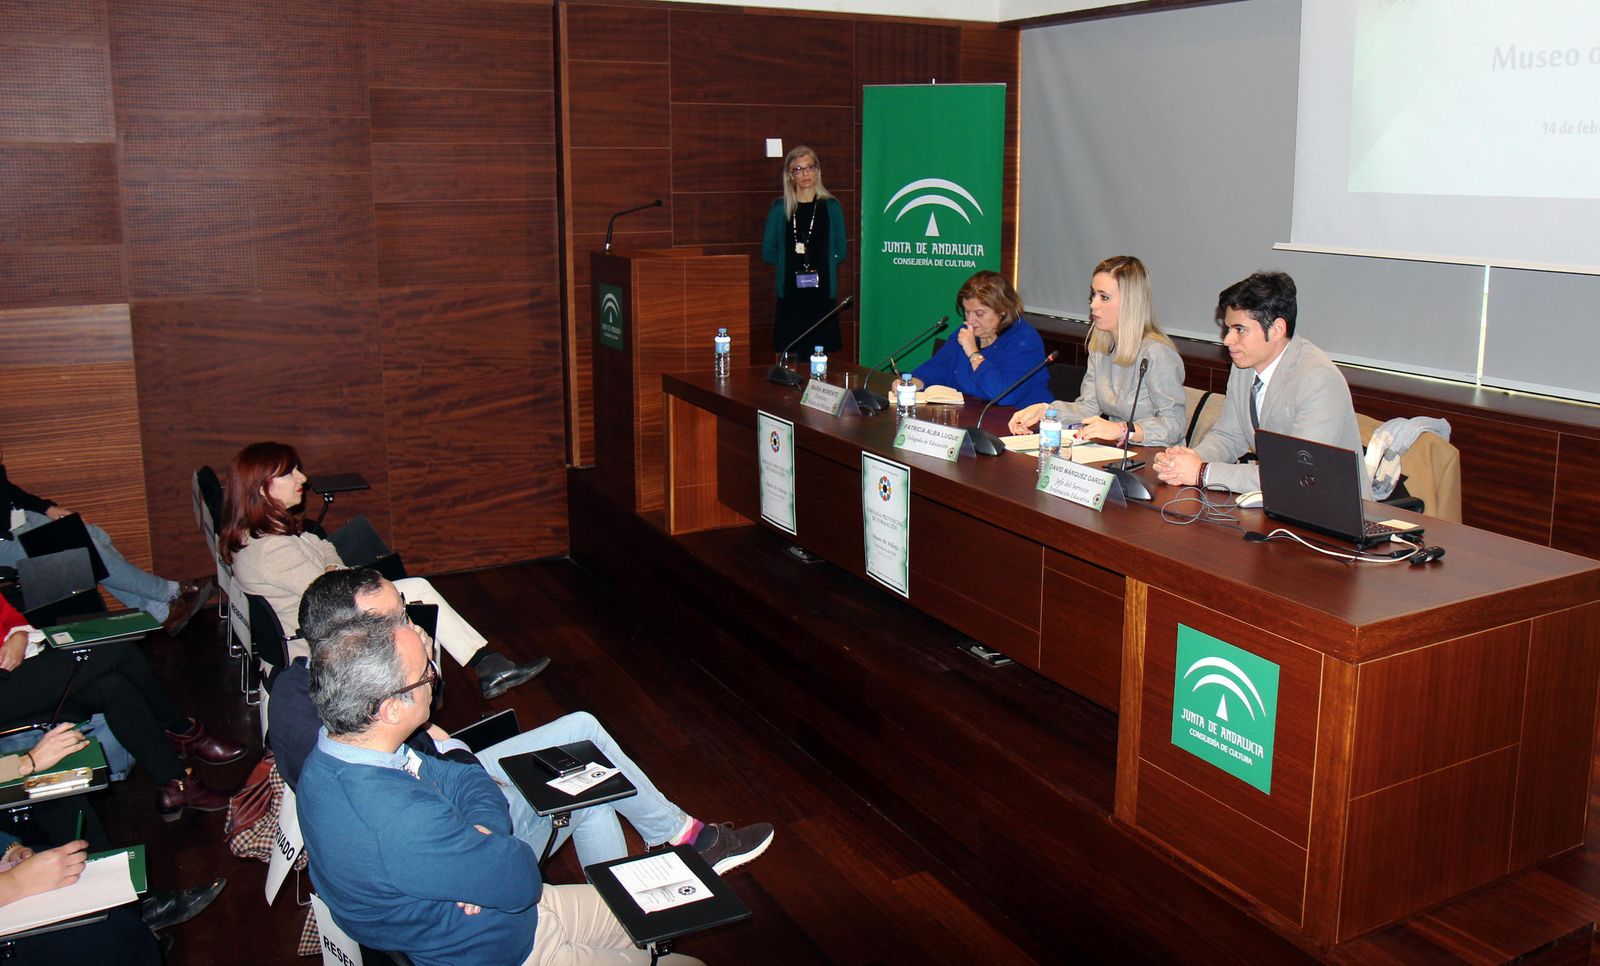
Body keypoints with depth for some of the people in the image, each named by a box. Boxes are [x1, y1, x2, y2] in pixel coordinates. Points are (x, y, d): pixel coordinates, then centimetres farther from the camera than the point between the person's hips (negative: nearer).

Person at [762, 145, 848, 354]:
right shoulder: (780, 208, 6)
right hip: (790, 295, 0)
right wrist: (792, 257, -1)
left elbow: (840, 253, 9)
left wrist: (819, 261, -5)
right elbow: (768, 253, 9)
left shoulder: (831, 207, 6)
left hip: (822, 293, 0)